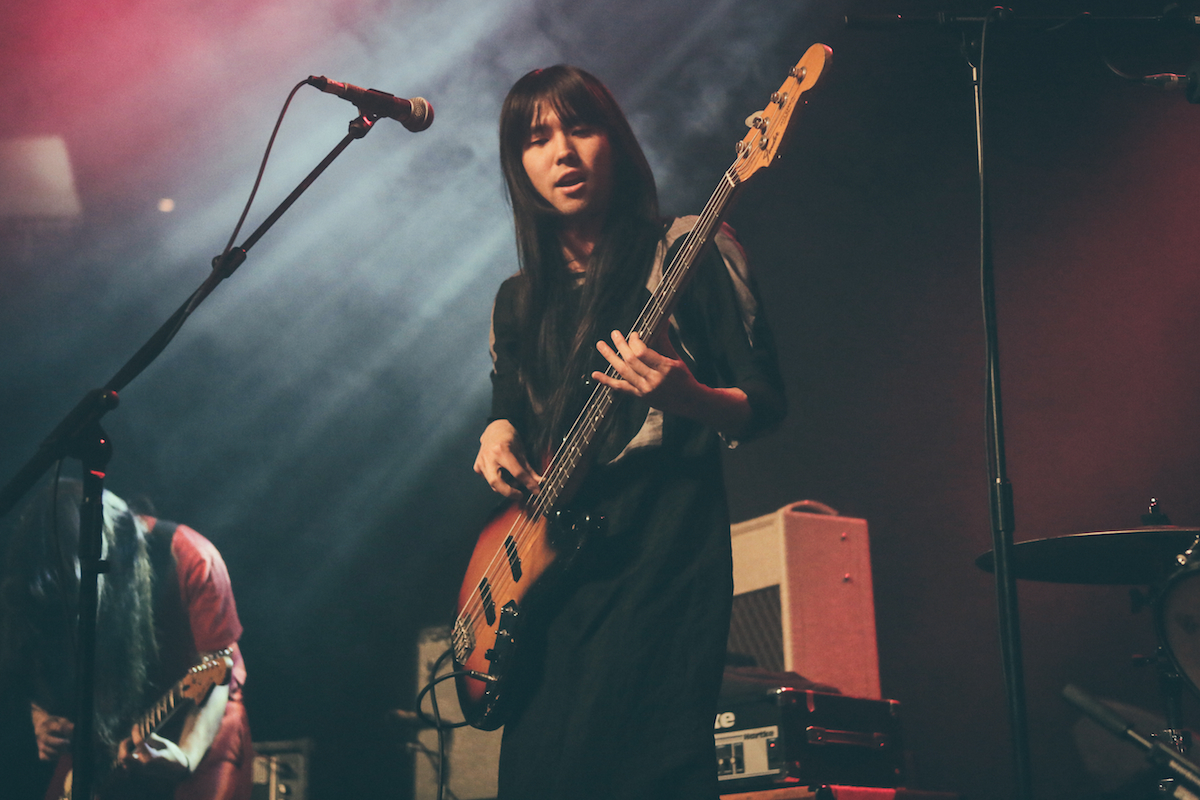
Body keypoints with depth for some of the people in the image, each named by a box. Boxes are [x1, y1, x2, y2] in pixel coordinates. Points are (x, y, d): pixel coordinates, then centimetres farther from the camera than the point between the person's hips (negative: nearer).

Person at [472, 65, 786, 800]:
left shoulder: (687, 253, 3)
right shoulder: (519, 301, 19)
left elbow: (767, 403, 0)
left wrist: (686, 398, -21)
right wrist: (500, 435, 3)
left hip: (662, 545, -5)